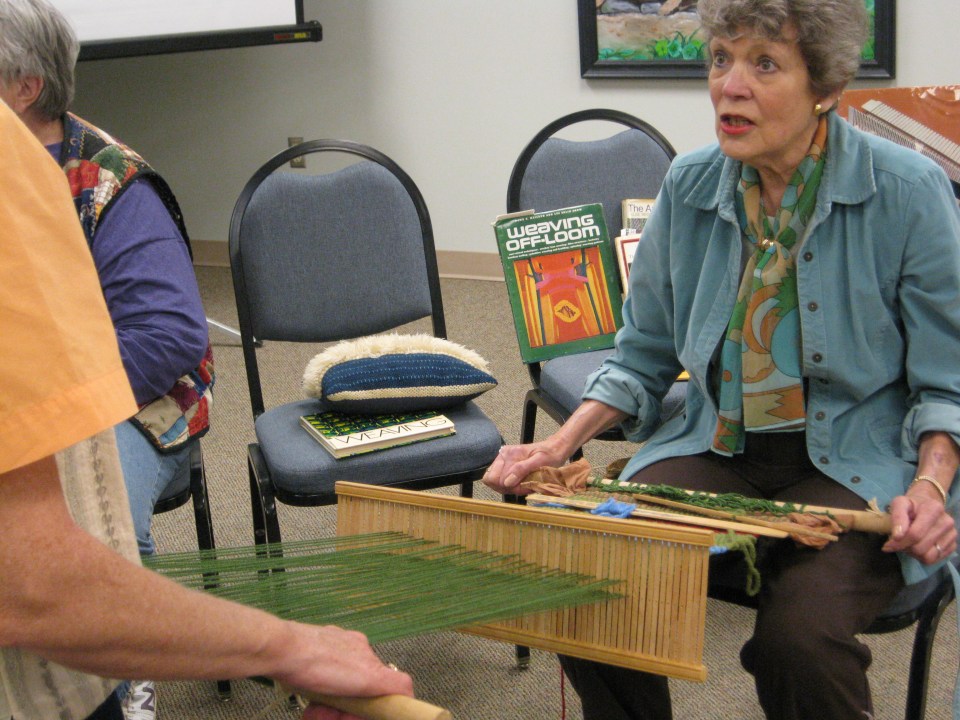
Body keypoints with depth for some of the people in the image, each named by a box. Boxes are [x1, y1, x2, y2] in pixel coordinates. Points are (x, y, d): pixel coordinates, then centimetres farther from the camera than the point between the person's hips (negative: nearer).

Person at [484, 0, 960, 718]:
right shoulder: (691, 186, 1)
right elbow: (644, 356, 12)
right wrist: (562, 444, -2)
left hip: (855, 468, -3)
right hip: (715, 451, 4)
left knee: (800, 639, -31)